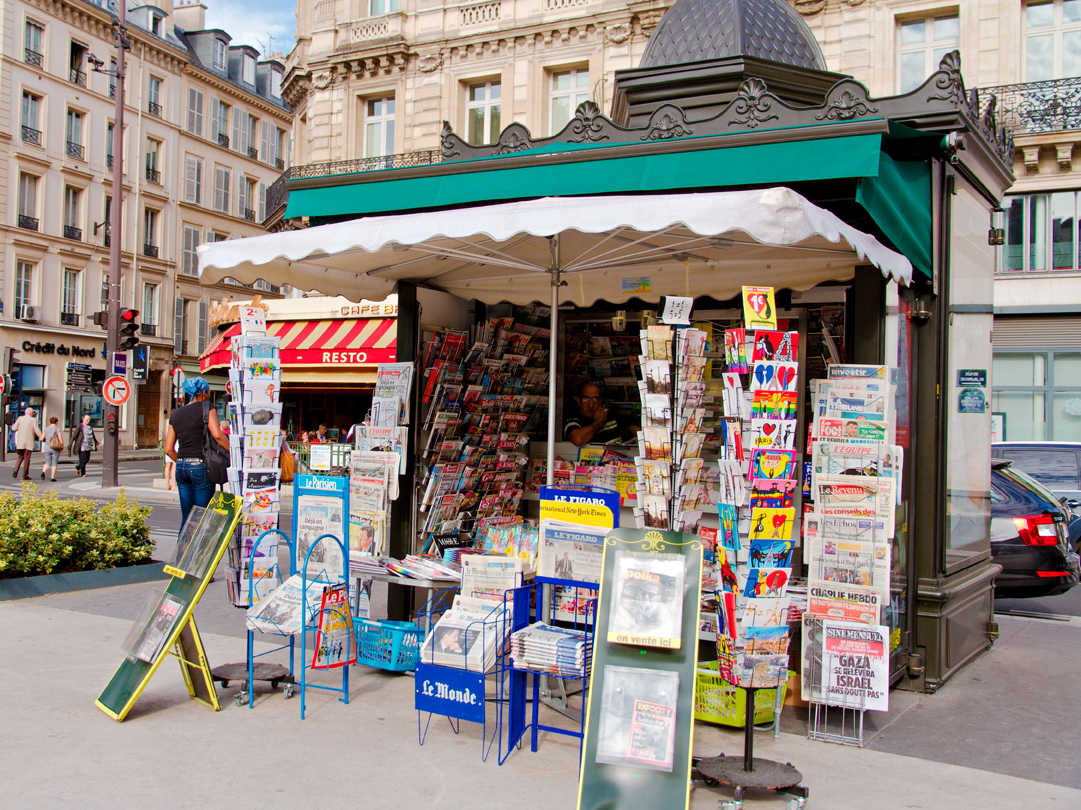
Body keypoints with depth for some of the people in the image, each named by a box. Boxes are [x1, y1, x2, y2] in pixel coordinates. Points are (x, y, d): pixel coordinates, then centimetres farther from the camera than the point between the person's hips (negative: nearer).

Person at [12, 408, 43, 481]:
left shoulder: (20, 418, 3)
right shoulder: (33, 420, -6)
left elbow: (14, 428, 1)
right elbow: (36, 430, -12)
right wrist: (41, 437, -2)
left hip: (20, 442, 3)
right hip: (29, 442, -3)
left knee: (20, 457, 17)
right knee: (27, 459, 4)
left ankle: (16, 470, -6)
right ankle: (25, 476, 6)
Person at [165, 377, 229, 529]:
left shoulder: (175, 415, 13)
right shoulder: (206, 408, -4)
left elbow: (168, 449, 12)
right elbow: (218, 435, -18)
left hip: (181, 468, 6)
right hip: (201, 466, -6)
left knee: (186, 517, 12)